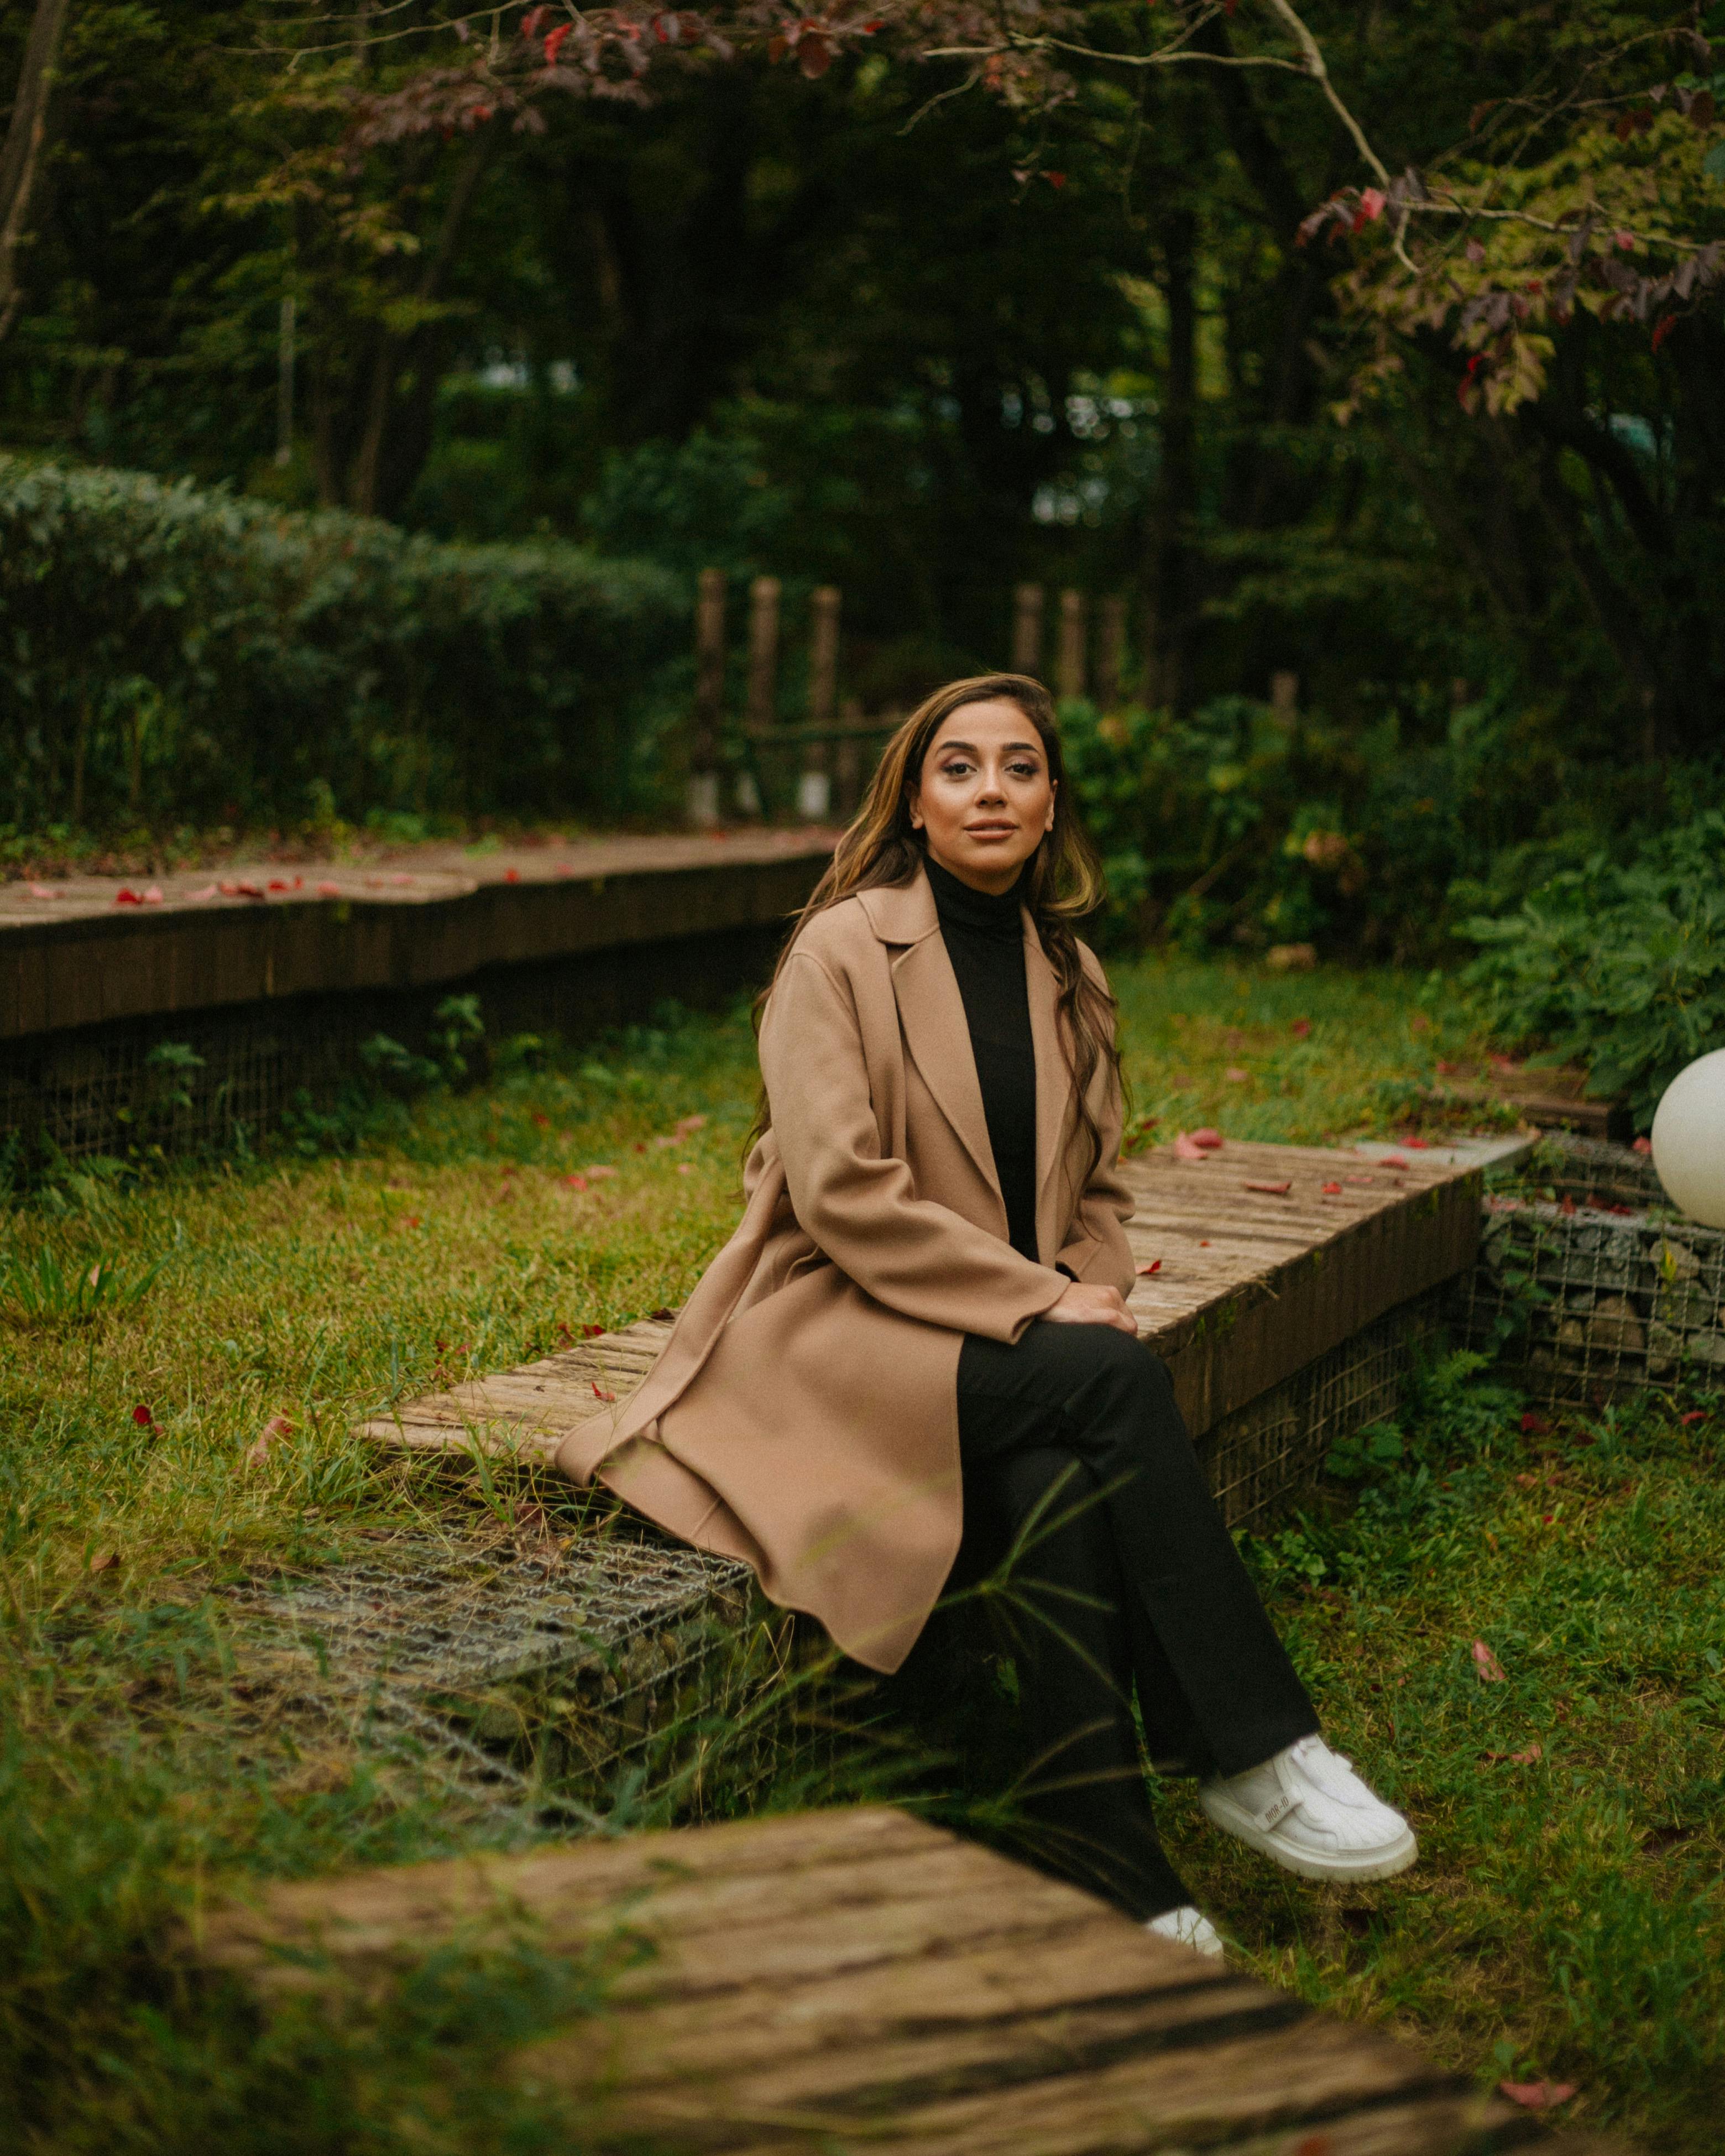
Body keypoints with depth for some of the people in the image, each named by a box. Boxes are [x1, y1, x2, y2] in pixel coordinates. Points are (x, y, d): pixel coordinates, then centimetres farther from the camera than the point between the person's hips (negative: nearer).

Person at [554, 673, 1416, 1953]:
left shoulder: (1070, 980, 13)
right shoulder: (842, 951, -6)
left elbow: (1097, 1190, 21)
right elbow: (843, 1192, -14)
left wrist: (1089, 1300, -2)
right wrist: (1042, 1307, -18)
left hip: (1021, 1340, 5)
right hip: (844, 1331, -5)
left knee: (1063, 1483, -31)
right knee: (1119, 1380, -30)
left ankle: (1111, 1869, -28)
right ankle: (1251, 1750, -24)